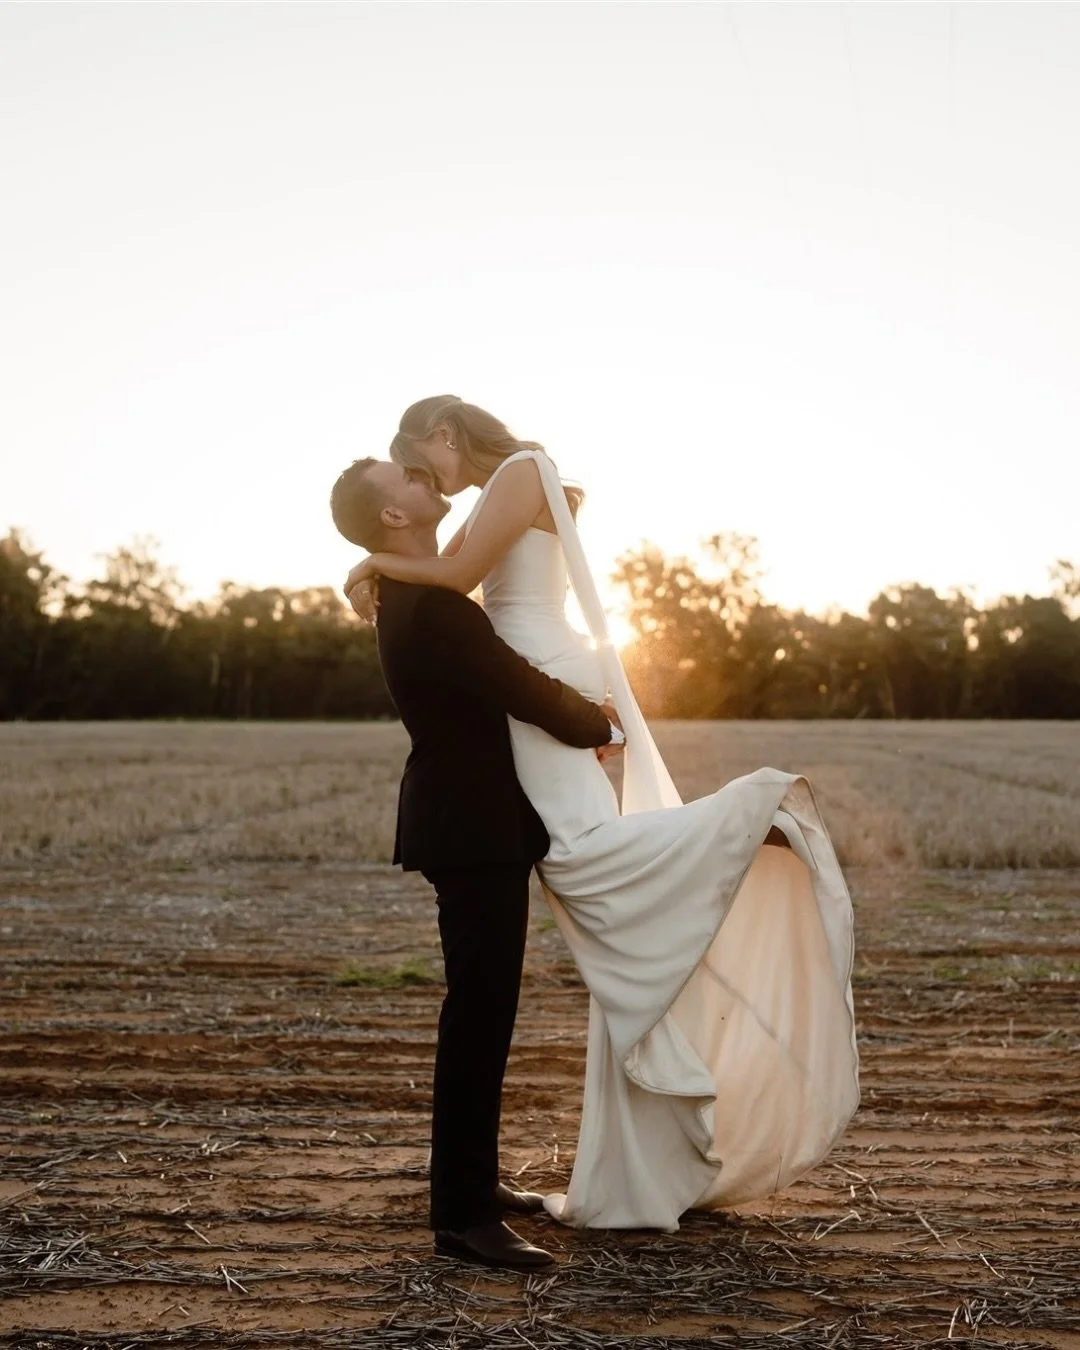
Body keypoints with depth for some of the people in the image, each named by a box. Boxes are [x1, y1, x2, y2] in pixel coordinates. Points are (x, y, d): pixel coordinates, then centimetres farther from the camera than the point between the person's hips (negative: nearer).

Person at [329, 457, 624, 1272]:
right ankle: (462, 1215, -2)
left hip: (472, 822, 11)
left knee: (482, 1010, 17)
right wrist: (603, 729, -3)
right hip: (474, 832, -11)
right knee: (480, 1014, -8)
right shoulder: (430, 607, -22)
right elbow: (527, 693, -22)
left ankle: (474, 1178, 29)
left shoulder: (418, 594, 11)